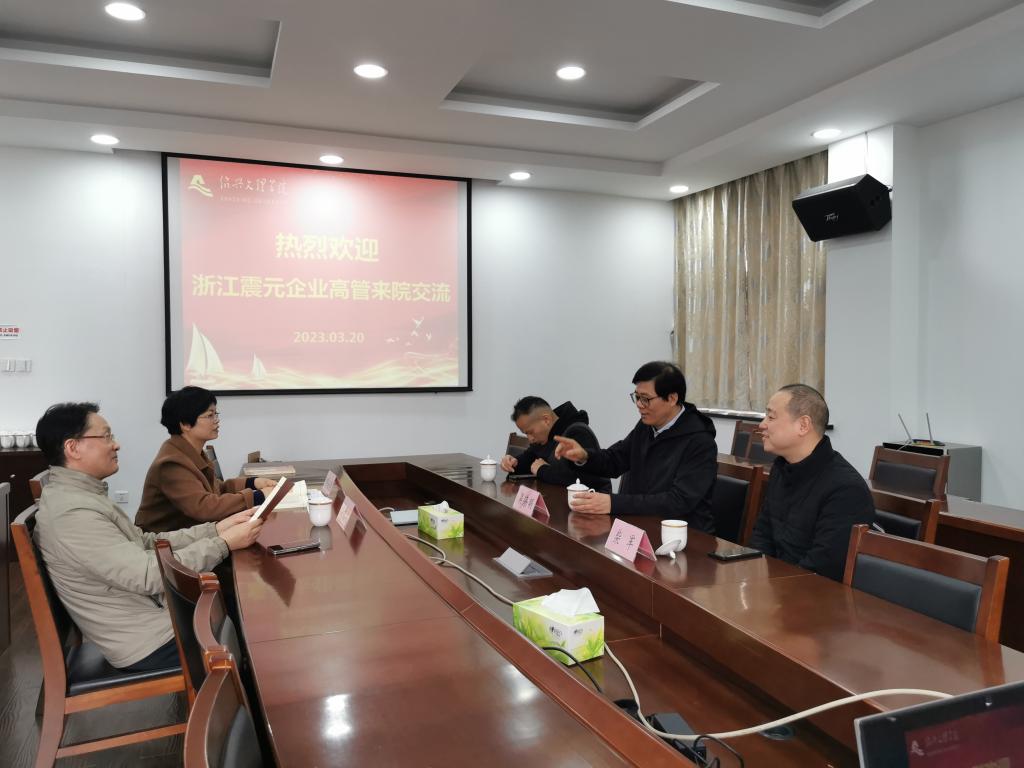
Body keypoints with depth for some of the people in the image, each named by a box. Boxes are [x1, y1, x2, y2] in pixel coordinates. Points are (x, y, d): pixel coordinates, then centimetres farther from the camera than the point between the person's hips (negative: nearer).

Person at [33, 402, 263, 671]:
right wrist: (224, 544, -21)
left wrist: (215, 529, -1)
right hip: (148, 642, -9)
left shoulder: (80, 495, 7)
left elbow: (147, 544, 9)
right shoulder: (73, 512, -26)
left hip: (150, 614, 9)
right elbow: (148, 575, -27)